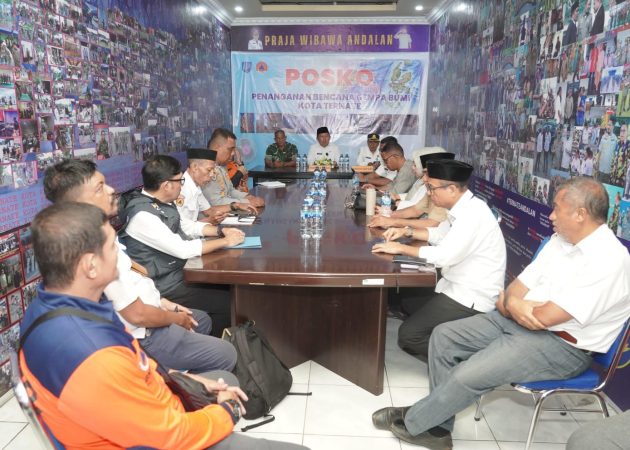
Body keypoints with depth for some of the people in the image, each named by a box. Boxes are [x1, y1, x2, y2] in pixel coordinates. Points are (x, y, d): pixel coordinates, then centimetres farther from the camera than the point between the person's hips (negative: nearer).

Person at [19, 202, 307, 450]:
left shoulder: (48, 306, -8)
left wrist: (184, 379, 4)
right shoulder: (95, 362, -39)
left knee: (228, 380, 28)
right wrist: (227, 411, -8)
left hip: (147, 414, 9)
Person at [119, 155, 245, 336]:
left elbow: (188, 226, 17)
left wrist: (221, 231, 2)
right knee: (228, 303, -11)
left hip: (178, 272, 9)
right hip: (165, 288, -9)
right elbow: (183, 249, -28)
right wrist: (225, 241, -17)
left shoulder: (163, 203, 3)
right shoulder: (143, 214, -25)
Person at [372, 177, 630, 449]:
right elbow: (517, 289, 7)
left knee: (468, 375, -23)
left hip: (562, 346, -9)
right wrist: (512, 304, -16)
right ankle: (438, 425, 5)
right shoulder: (560, 240, 6)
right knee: (444, 336, -1)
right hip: (517, 322, 9)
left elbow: (546, 317, -25)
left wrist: (511, 304, -6)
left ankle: (412, 423, 2)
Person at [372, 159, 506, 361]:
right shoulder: (463, 208, 6)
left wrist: (401, 248, -21)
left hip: (471, 299, -10)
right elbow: (440, 233, 20)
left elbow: (445, 256, -31)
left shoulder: (473, 214, -24)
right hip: (457, 287, 10)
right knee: (406, 301, 17)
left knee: (408, 335, -15)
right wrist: (407, 231, 5)